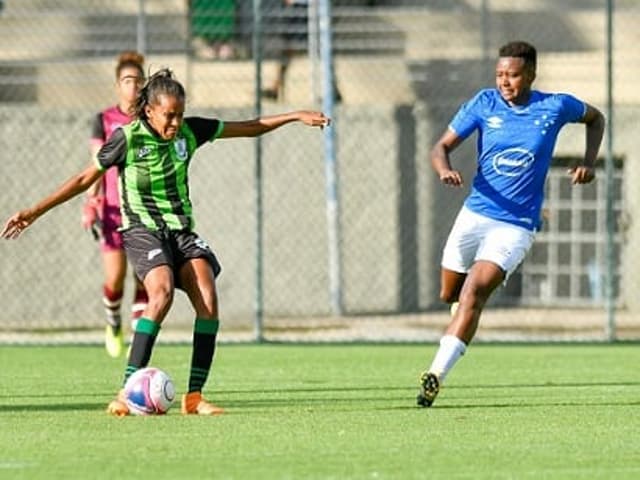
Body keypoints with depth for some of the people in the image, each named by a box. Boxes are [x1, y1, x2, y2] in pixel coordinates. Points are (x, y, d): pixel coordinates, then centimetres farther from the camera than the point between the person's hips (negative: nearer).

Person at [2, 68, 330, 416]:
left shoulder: (189, 131, 2)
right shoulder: (128, 137, -9)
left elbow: (251, 128, 12)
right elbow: (86, 179, -2)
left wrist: (295, 116, 6)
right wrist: (35, 211, -3)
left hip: (181, 228, 5)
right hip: (142, 228, -5)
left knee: (207, 298, -20)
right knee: (162, 292, -31)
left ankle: (194, 397, -13)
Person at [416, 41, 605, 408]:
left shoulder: (555, 107, -5)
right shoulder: (485, 104, -3)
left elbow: (595, 118, 17)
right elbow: (442, 147, -2)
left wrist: (589, 162, 2)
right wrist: (445, 169, -25)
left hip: (516, 226, -3)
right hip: (475, 214, 3)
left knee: (474, 292, -22)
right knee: (450, 294, 13)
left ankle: (437, 375, -27)